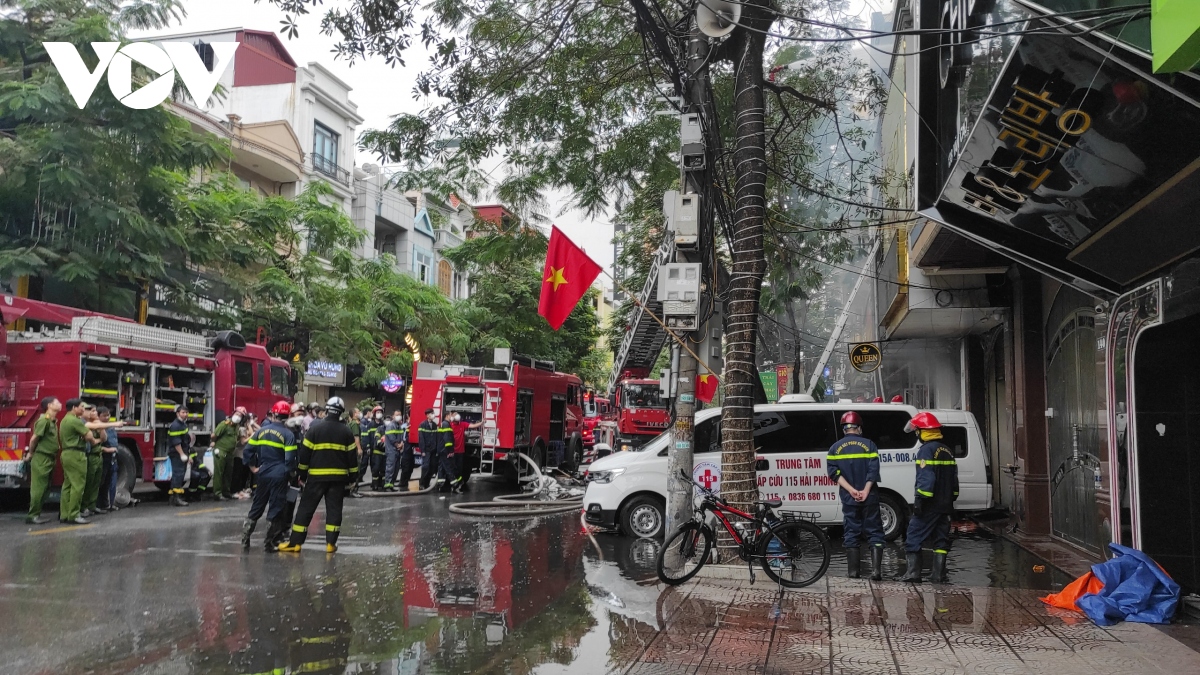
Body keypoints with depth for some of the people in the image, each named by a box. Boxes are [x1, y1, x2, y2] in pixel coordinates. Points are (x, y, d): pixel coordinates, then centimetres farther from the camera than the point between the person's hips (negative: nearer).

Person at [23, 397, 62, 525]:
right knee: (38, 488, -7)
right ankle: (32, 515, -3)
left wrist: (54, 458, 11)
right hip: (41, 458, -9)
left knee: (44, 488, 11)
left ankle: (37, 514, 16)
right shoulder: (44, 420, -15)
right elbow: (34, 438, -14)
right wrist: (30, 454, -2)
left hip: (49, 459, 9)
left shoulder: (53, 421, 13)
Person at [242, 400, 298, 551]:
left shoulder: (262, 430, 4)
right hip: (279, 475, -4)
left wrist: (253, 468, 11)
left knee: (257, 506, 16)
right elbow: (290, 458, -15)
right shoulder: (288, 434, -9)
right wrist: (291, 471, 3)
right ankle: (271, 543, 8)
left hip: (263, 474, 4)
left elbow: (248, 450, 2)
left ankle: (245, 540, 14)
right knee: (276, 508, 5)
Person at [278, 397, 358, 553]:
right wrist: (353, 476, 12)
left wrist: (302, 475, 6)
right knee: (334, 509, 7)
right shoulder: (346, 431, 2)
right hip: (338, 476, 2)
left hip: (316, 476, -1)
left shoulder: (315, 428, -3)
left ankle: (295, 543, 2)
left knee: (306, 508, 3)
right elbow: (351, 455, 4)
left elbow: (305, 453, -2)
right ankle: (331, 543, 5)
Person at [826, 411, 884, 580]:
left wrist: (851, 490, -11)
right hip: (869, 497, -1)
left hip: (848, 498, 1)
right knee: (874, 531, 5)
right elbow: (873, 470, -11)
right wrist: (865, 491, -14)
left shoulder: (836, 448, 4)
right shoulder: (868, 444, 0)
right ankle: (876, 570, -4)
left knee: (851, 532, 8)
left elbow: (834, 472, -7)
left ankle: (853, 571, 8)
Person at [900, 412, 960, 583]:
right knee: (941, 539, 11)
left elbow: (925, 478, -22)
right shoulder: (947, 451, 15)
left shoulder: (927, 450, -13)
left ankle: (913, 572, -7)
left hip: (929, 505, -8)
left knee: (914, 537, -3)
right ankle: (938, 574, 11)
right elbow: (954, 478, 19)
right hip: (945, 504, 8)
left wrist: (920, 500, -21)